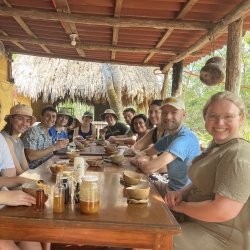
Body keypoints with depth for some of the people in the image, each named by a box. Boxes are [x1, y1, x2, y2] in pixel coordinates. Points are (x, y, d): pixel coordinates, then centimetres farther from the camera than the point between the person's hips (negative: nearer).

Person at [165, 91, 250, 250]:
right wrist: (181, 193, -4)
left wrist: (181, 206, -16)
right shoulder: (217, 145, 8)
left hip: (223, 237, -9)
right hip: (199, 220, 9)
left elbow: (222, 211, -31)